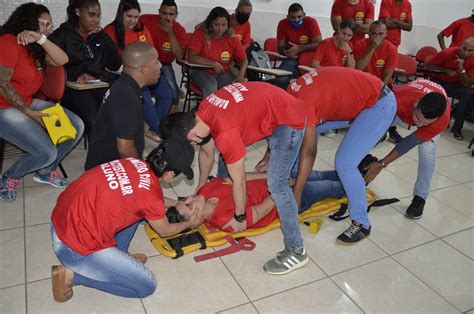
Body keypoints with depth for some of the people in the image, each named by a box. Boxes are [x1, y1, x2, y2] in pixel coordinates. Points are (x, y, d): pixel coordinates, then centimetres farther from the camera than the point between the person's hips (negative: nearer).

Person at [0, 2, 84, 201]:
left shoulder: (35, 48, 12)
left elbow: (62, 60, -4)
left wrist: (41, 39, -17)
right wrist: (31, 114, -19)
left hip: (28, 103, 9)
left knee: (77, 126, -3)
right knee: (47, 153, -23)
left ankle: (46, 171, 14)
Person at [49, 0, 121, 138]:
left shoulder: (100, 36, 17)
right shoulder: (62, 35, 5)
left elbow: (115, 65, 9)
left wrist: (105, 38, 1)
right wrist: (76, 75, -18)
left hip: (99, 85, 4)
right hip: (73, 88, -3)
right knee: (94, 123, -32)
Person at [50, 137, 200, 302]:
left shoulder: (134, 163, -1)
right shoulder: (151, 194, -20)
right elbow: (164, 230, 3)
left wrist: (175, 204, 31)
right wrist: (190, 223, 21)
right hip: (75, 247, -8)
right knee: (147, 285, 1)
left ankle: (116, 256, 20)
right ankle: (72, 275, 3)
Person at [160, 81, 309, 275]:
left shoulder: (225, 133, -32)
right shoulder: (202, 112, -7)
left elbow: (239, 181, -20)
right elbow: (206, 153, 9)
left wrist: (239, 218, -6)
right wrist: (200, 188, 20)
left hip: (289, 119, -9)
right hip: (269, 103, 9)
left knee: (276, 184, -15)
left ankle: (296, 251, -4)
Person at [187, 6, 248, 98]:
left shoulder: (232, 38, 1)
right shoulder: (200, 33, -6)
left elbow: (243, 59, 5)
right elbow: (192, 58, -13)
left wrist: (241, 74, -16)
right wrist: (214, 64, -19)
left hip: (224, 73, 3)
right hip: (202, 71, -3)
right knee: (210, 88, -34)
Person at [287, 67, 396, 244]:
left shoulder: (301, 102, -29)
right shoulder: (291, 93, -3)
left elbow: (309, 151, -28)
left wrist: (296, 194, -23)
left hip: (379, 103, -10)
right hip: (358, 98, 10)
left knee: (344, 163, -18)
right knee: (303, 131, 7)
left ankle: (362, 224, -1)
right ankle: (294, 177, 24)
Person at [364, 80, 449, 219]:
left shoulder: (442, 120, -41)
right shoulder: (400, 99, -47)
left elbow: (409, 143, -33)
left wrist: (381, 164, -30)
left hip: (436, 115, -1)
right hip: (405, 108, 2)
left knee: (427, 150, -24)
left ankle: (420, 198, -8)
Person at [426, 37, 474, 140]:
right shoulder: (447, 53, -20)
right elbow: (428, 65, -9)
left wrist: (461, 69, -30)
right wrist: (446, 70, -20)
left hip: (456, 85, 2)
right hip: (439, 81, -2)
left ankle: (457, 128, -16)